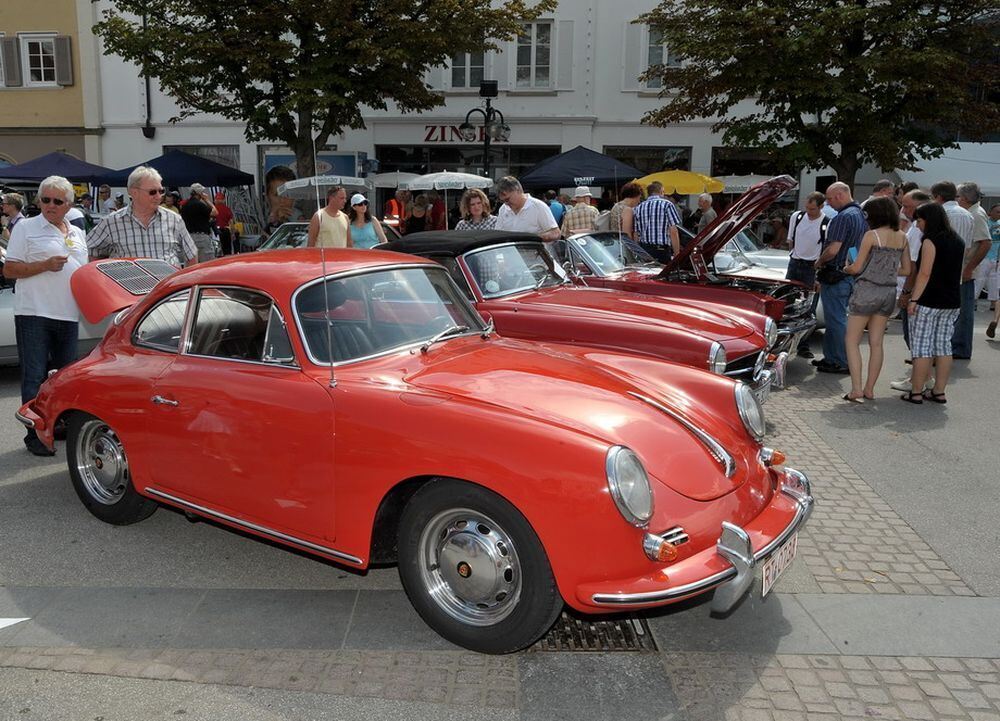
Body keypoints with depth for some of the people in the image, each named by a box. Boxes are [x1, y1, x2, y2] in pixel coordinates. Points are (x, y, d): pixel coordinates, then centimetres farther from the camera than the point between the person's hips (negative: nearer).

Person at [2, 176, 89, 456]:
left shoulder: (78, 234, 17)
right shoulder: (26, 228, 0)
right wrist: (45, 265, -17)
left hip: (68, 315, 5)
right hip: (34, 314, -5)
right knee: (35, 377, -2)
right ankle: (35, 435, 4)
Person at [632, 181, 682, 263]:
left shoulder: (638, 208, 11)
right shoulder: (667, 205, -1)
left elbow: (635, 234, 9)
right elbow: (673, 232, -7)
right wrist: (677, 255, -4)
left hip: (643, 251, 4)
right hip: (662, 251, -4)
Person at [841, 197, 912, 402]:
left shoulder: (871, 235, -11)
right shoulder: (902, 237, 6)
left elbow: (856, 267, -10)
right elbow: (906, 270, 11)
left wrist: (845, 268, 10)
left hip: (867, 290, -6)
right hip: (889, 292, 6)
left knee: (852, 341, 2)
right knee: (876, 343, 12)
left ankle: (856, 390, -6)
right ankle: (869, 389, 16)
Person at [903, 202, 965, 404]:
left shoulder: (930, 241, -12)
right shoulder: (958, 241, 12)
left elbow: (924, 274, -17)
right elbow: (958, 273, 19)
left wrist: (913, 299, -16)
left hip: (929, 302, -8)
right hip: (952, 302, 8)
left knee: (921, 347, -3)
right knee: (943, 346, 11)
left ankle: (916, 392, 0)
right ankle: (939, 391, 16)